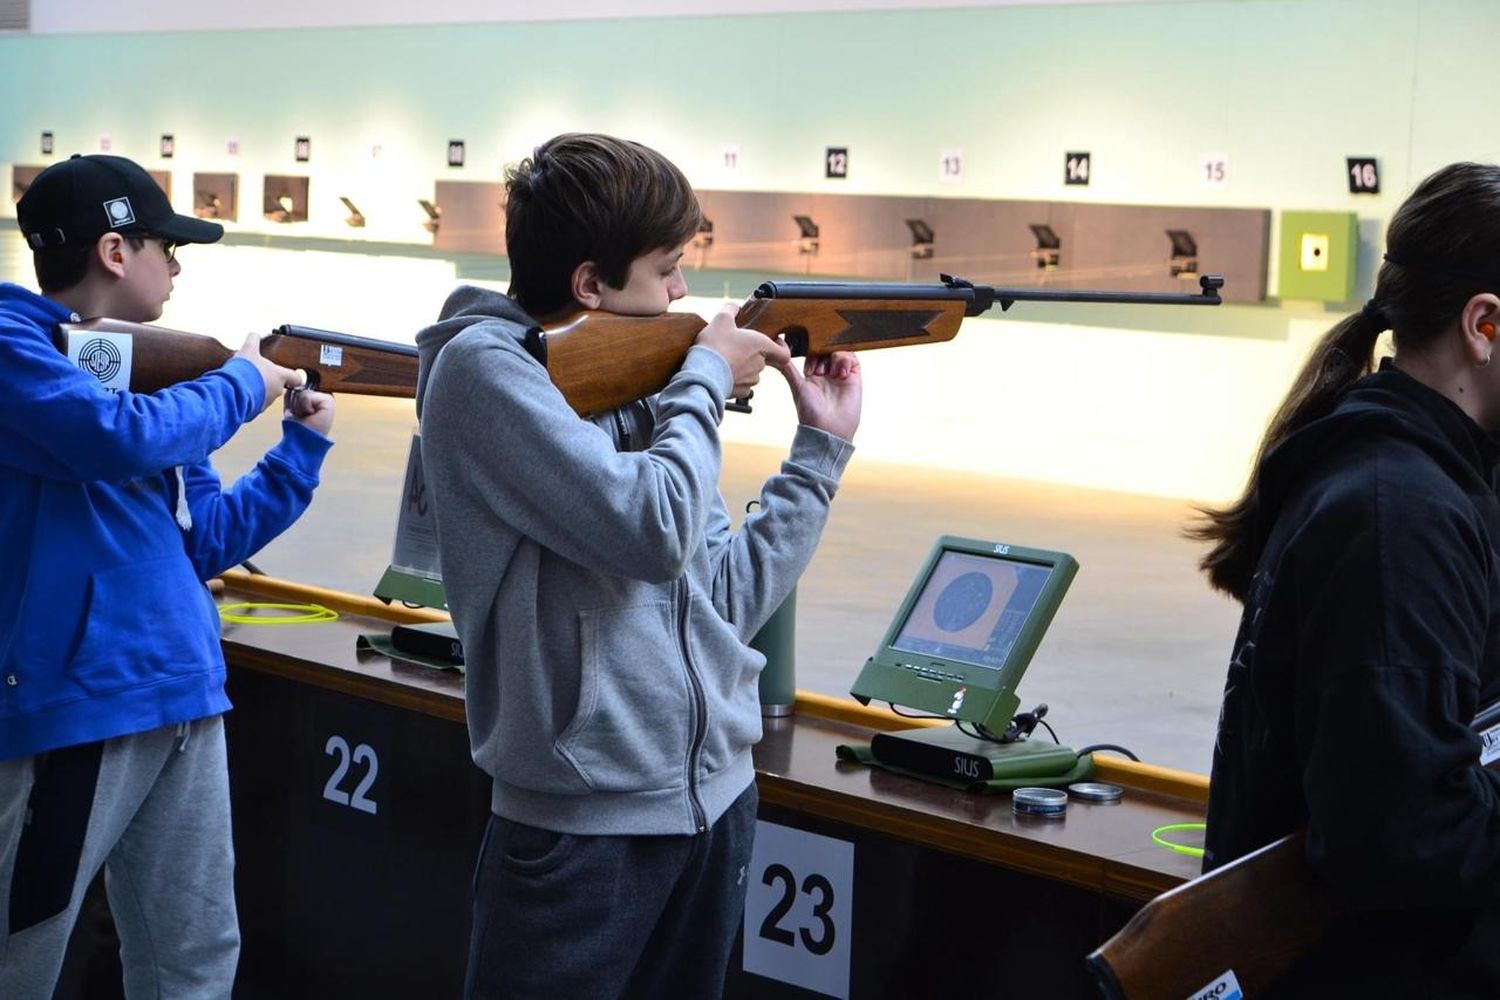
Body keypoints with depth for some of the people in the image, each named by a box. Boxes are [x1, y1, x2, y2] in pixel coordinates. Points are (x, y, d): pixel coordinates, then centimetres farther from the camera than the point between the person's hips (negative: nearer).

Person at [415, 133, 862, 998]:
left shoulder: (637, 383, 9)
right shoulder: (485, 367, -13)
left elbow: (727, 600, 11)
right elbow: (655, 530, -24)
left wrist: (823, 445, 10)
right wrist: (709, 375, -9)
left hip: (717, 802, 8)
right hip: (583, 828, -7)